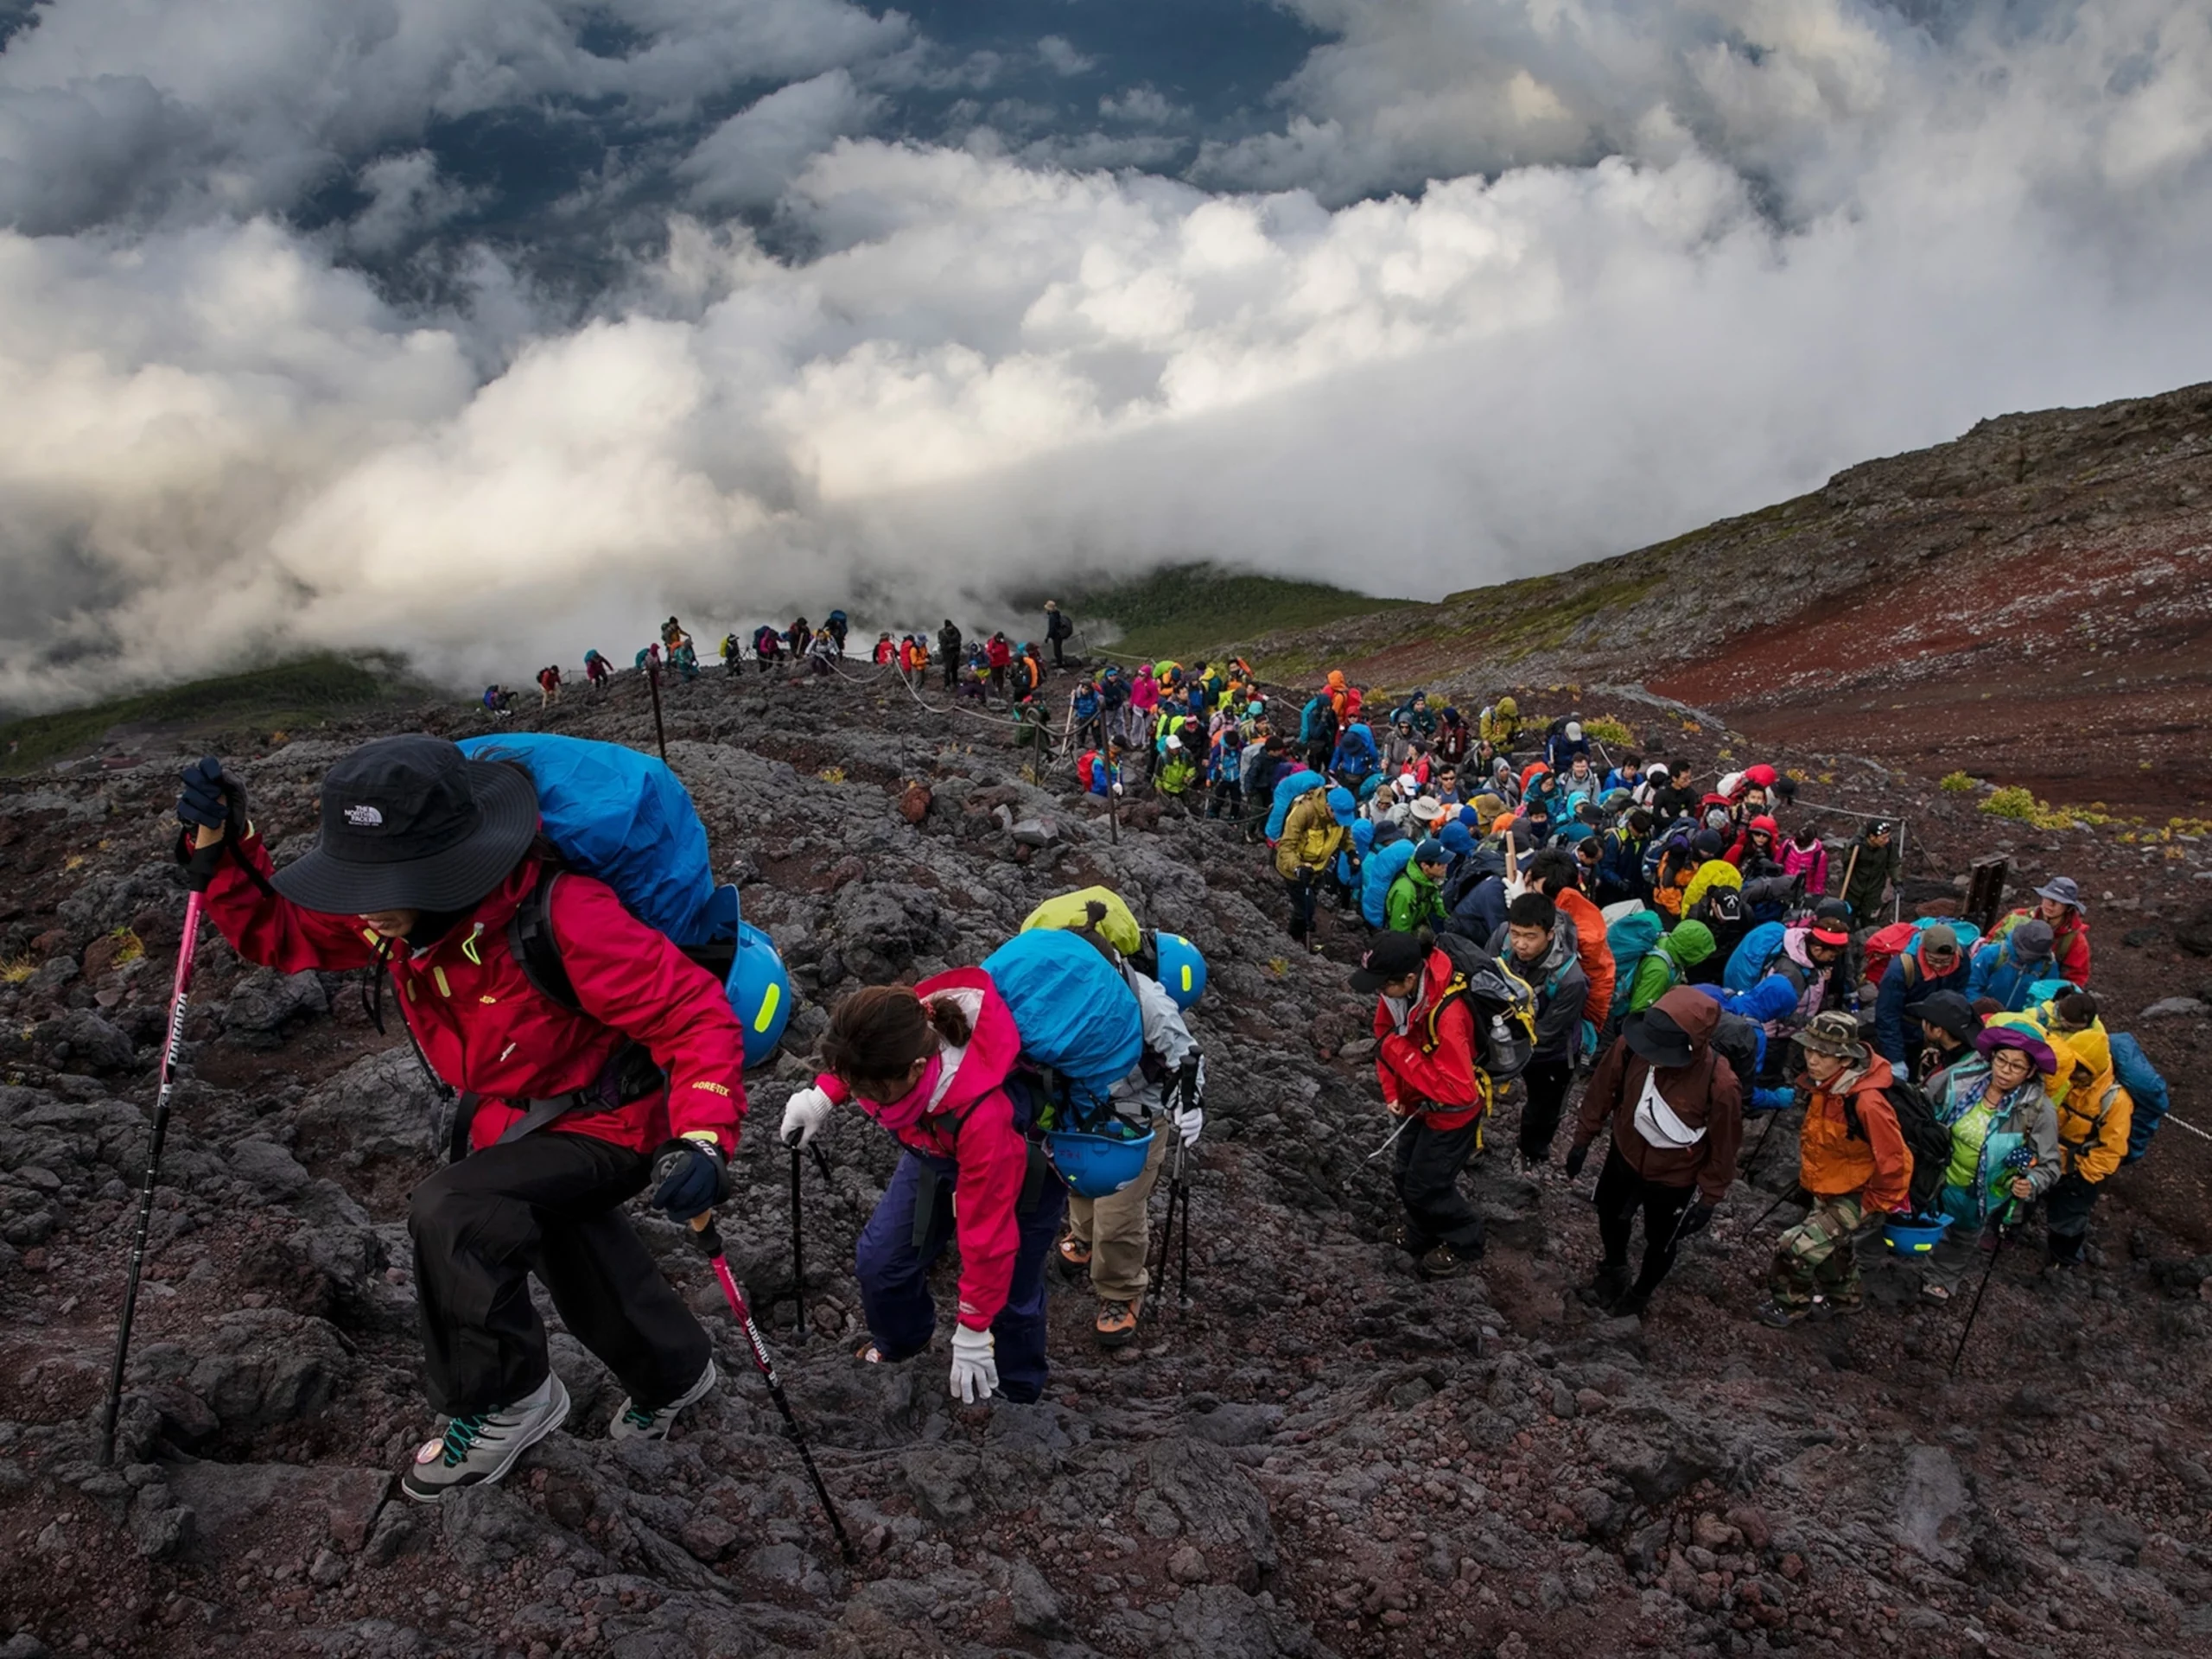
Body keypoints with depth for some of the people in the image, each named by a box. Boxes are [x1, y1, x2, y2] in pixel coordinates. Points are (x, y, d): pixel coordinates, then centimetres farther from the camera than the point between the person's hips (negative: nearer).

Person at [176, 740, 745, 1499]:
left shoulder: (564, 917, -39)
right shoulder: (393, 910, -16)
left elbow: (695, 1012, -37)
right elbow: (278, 931, -3)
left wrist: (705, 1139, -50)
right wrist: (221, 845, -20)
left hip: (607, 1124, -8)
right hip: (508, 1117, 9)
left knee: (449, 1214, -28)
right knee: (573, 1254, 28)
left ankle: (505, 1403, -4)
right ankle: (673, 1373, 57)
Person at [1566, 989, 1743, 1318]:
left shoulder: (1720, 1085, -39)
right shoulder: (1630, 1046, -32)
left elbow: (1724, 1148, -20)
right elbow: (1602, 1089, -11)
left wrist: (1709, 1198, -9)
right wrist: (1583, 1139, 1)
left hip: (1674, 1178, -3)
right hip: (1625, 1155, 3)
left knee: (1660, 1241, 25)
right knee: (1610, 1214, 30)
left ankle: (1640, 1294, 57)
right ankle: (1613, 1272, 62)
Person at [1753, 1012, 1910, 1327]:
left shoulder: (1867, 1103, -37)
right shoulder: (1824, 1084, -11)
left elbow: (1894, 1162, -29)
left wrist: (1875, 1205, -16)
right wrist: (1810, 1175, 17)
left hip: (1855, 1198, -8)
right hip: (1827, 1190, 8)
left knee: (1795, 1247, -11)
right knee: (1832, 1244, 29)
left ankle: (1789, 1305, 16)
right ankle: (1844, 1296, 56)